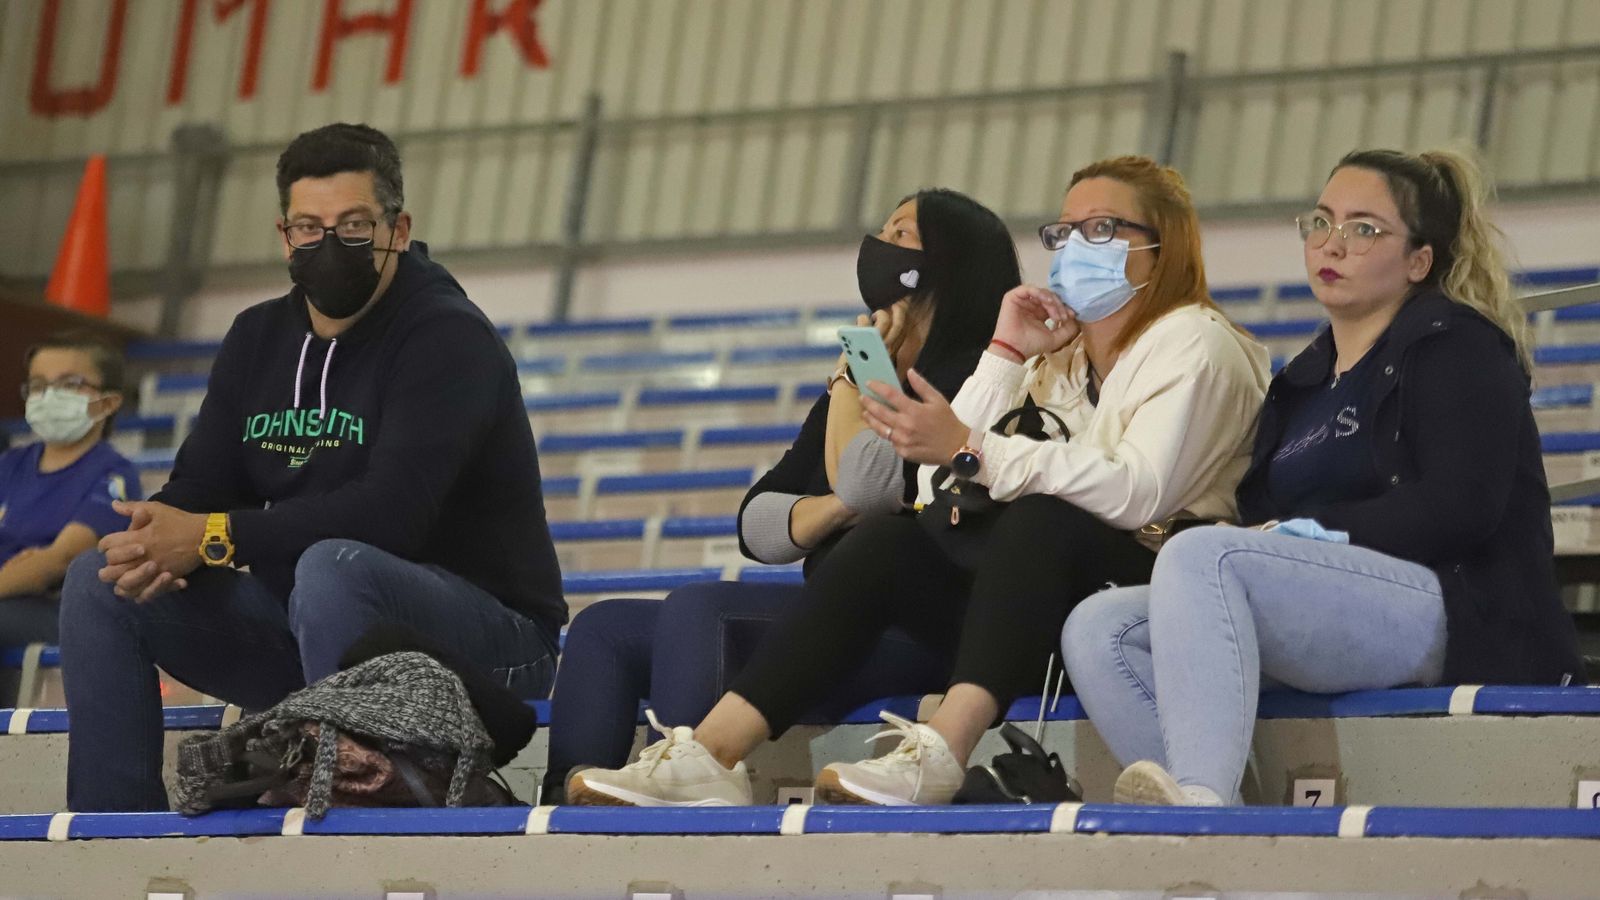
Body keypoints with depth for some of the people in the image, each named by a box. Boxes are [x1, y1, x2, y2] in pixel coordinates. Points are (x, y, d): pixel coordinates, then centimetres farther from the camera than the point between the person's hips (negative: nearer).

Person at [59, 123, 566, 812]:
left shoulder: (446, 338, -14)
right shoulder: (258, 340, 11)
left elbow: (390, 511, -26)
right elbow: (199, 488, 7)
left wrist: (214, 538, -26)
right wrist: (159, 545, -19)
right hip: (307, 628, 8)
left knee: (333, 567, -38)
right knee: (101, 581, -2)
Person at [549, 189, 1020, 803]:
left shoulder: (968, 378, -3)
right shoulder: (866, 385, 24)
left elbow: (868, 484, -19)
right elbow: (756, 528, 17)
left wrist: (853, 375, -2)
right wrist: (836, 509, -5)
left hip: (914, 635, -10)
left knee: (700, 608, -30)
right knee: (603, 627, 1)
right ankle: (565, 806, -22)